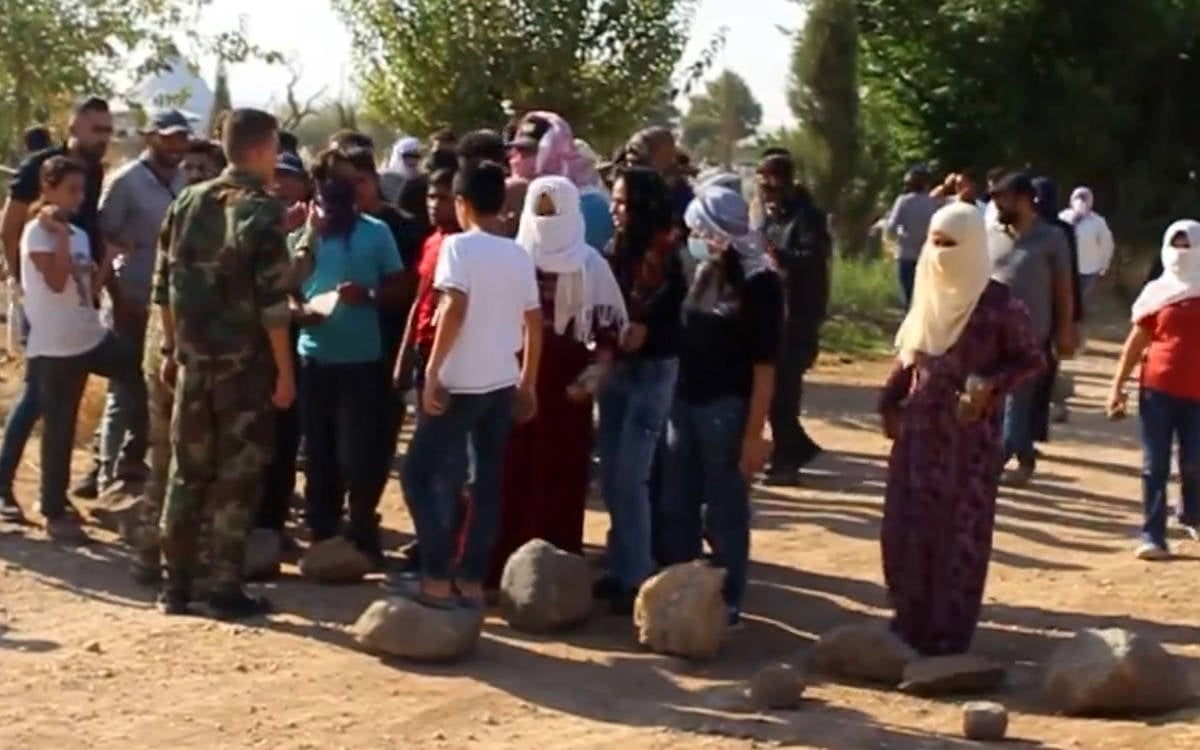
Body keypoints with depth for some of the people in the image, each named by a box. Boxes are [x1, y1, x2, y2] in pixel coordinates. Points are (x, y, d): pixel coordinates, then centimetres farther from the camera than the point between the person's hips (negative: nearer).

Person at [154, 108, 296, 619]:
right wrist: (284, 370, -9)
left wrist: (172, 348, 17)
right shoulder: (263, 212, -11)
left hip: (194, 357, 6)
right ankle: (225, 588, 4)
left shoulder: (187, 203, 7)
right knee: (237, 474, 2)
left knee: (187, 469, 12)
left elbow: (164, 285, 9)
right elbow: (272, 301, -15)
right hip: (245, 362, -5)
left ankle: (176, 585, 16)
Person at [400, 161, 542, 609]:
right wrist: (528, 384, 17)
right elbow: (534, 324, 10)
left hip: (462, 382, -6)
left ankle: (438, 576, -3)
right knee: (488, 483, 10)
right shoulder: (519, 255, 9)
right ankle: (473, 581, 12)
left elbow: (455, 309, -20)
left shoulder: (459, 246, -8)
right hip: (504, 383, 6)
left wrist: (432, 374, -17)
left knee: (419, 473, 4)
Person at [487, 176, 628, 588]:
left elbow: (608, 326, 1)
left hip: (567, 382, -1)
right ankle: (503, 565, 8)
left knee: (562, 476, 1)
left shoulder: (590, 263, 3)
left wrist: (593, 375, -11)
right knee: (511, 474, 1)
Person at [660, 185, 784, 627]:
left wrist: (754, 432, -16)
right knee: (677, 507, 13)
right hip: (685, 402, 7)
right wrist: (674, 398, 7)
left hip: (727, 408, -7)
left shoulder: (758, 283, -12)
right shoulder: (702, 272, 6)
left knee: (723, 513, 4)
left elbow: (764, 366, -13)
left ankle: (726, 603, 16)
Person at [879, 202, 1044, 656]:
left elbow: (1033, 360, -7)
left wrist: (990, 387, -21)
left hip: (970, 436, -6)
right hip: (919, 429, 6)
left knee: (961, 531, 2)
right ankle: (911, 620, 22)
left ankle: (949, 631, 11)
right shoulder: (928, 294, 5)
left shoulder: (997, 303, -13)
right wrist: (890, 401, 6)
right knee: (908, 526, 8)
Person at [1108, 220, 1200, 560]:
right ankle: (1153, 535, 3)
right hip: (1156, 388, 0)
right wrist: (1117, 385, 2)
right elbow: (1136, 342, 7)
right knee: (1155, 466, 0)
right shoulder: (1156, 291, 4)